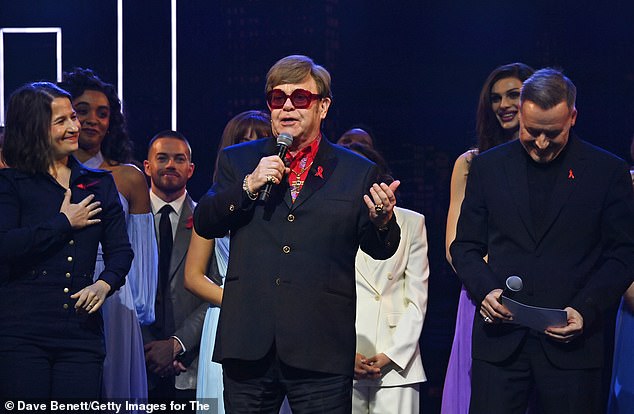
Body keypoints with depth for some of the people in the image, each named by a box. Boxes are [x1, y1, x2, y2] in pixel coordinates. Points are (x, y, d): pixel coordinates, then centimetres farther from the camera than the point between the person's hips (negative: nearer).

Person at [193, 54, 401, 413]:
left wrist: (382, 221, -15)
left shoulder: (358, 172, 8)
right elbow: (204, 225, 4)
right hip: (248, 345, 2)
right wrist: (248, 187, -11)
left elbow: (380, 250, 8)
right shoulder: (238, 161, 12)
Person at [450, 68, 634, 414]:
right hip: (500, 336, 1)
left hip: (571, 339, -1)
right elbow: (465, 247, 12)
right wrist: (485, 290, -8)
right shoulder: (488, 167, 10)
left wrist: (585, 310, -11)